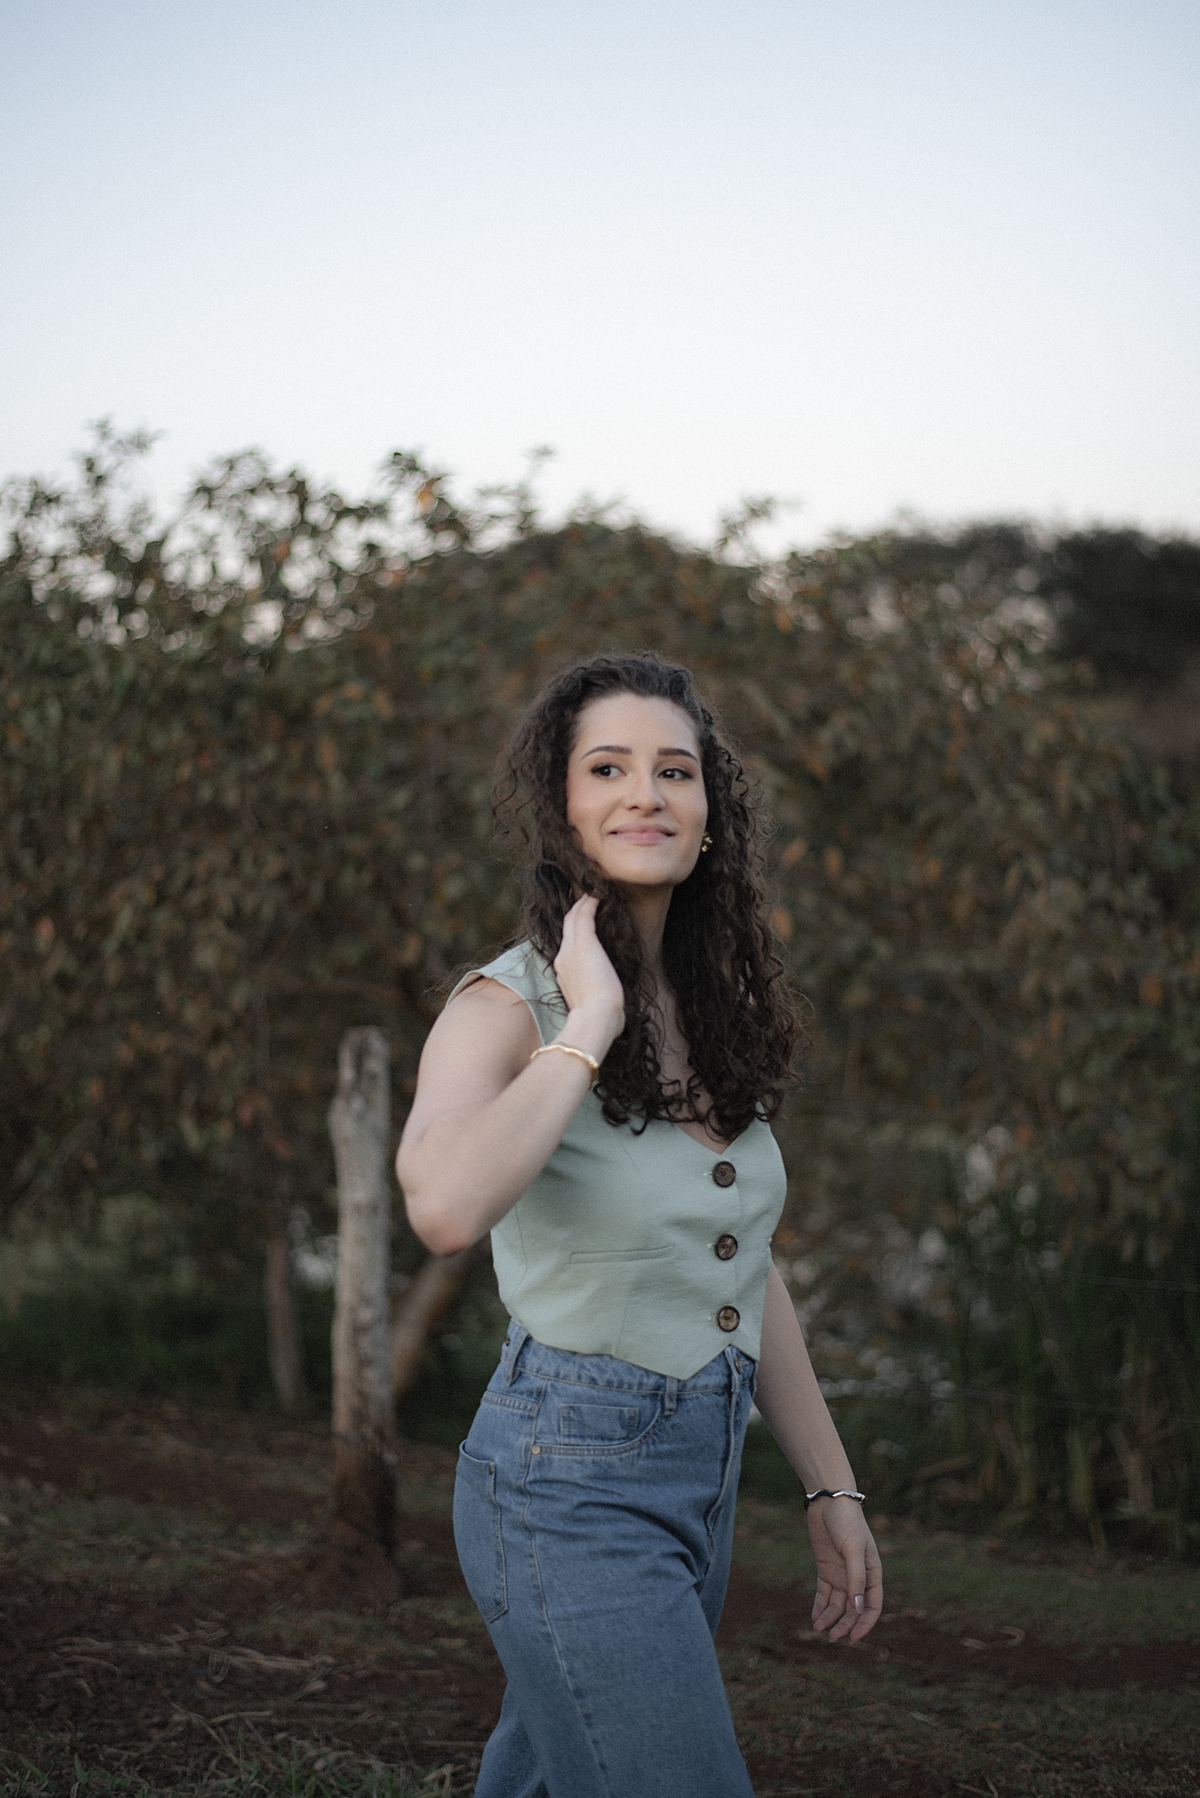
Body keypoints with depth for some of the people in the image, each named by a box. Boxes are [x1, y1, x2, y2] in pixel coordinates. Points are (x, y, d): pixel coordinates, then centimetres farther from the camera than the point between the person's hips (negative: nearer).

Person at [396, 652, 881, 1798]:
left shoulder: (717, 1010, 9)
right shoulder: (508, 1005, -12)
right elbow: (445, 1207, -35)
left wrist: (831, 1490, 16)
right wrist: (589, 1025, -24)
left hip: (705, 1475, 7)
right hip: (572, 1481, -7)